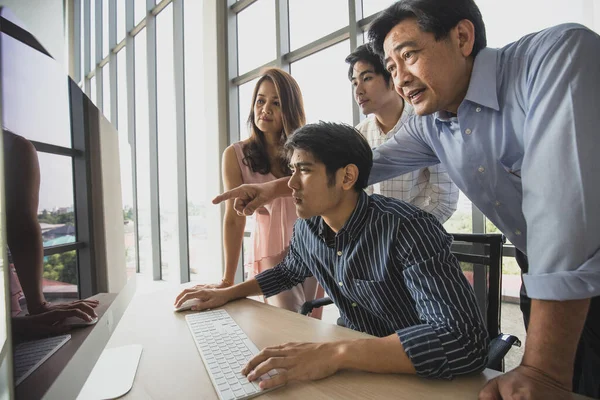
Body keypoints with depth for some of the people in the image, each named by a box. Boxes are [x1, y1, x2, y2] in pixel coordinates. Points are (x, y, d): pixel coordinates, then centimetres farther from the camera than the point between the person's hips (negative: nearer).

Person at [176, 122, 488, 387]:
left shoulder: (407, 229, -27)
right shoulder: (307, 227, -7)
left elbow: (466, 340, -34)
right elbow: (290, 271, 14)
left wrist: (337, 354, -41)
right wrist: (227, 292, 5)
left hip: (421, 377, -4)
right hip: (357, 365, 5)